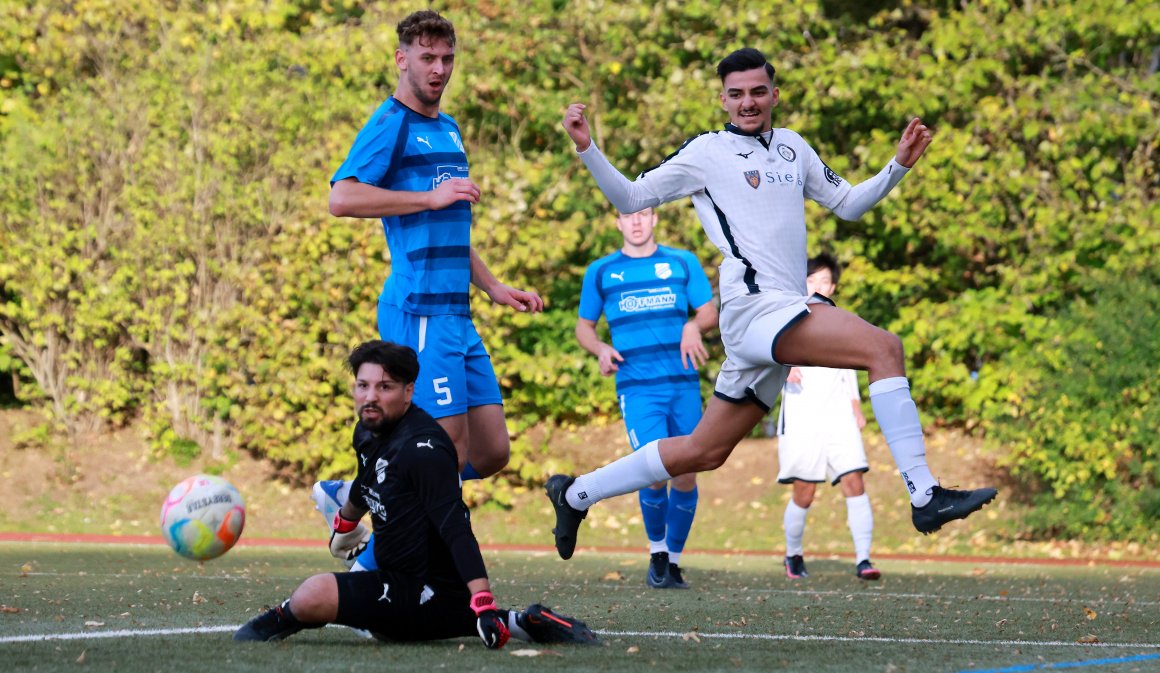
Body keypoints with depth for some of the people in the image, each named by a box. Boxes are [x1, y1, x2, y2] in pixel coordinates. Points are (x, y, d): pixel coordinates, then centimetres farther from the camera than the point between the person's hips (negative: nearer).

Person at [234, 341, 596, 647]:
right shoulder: (367, 433, 5)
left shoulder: (422, 448, -23)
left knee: (312, 597, -28)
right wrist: (345, 526, 48)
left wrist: (484, 605, -37)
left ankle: (281, 619, 11)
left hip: (431, 591, -11)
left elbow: (456, 529, -30)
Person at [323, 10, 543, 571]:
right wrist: (433, 195, -19)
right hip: (419, 312, -9)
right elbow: (342, 198, -22)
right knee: (447, 451, -12)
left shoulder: (448, 130, 21)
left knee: (491, 452, 6)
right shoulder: (392, 124, -7)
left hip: (456, 314, 9)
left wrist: (493, 287, 26)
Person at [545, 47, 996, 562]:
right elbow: (630, 199, 4)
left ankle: (574, 495, 22)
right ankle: (924, 496, -27)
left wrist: (899, 166, 13)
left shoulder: (792, 147, 19)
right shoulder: (708, 152, 2)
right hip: (754, 306, -7)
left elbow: (847, 204, 26)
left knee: (704, 452, 10)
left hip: (786, 316, 7)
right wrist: (587, 149, -10)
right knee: (883, 347, -25)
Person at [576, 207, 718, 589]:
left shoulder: (683, 263, 12)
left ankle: (674, 560, 18)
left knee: (686, 474, 0)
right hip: (637, 387, -2)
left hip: (684, 384, 2)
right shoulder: (601, 272, 11)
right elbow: (584, 327, 17)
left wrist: (694, 327, -13)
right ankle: (657, 553, 6)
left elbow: (710, 313, 10)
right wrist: (601, 350, -4)